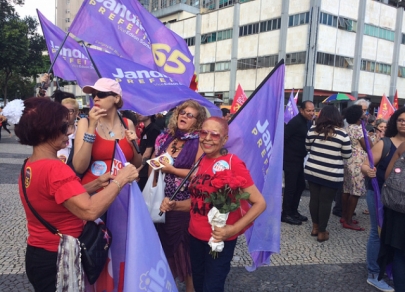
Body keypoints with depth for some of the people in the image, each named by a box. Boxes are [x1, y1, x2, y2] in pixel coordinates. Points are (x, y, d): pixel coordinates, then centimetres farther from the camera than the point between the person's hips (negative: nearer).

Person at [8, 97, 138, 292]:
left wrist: (96, 184, 3)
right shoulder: (54, 168, -27)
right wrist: (120, 180, -26)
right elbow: (89, 211, -37)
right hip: (56, 261, -9)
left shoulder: (30, 165, 4)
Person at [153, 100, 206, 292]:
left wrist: (171, 169, -17)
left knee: (183, 244, 9)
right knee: (162, 242, 17)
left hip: (183, 203, -5)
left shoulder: (198, 142, -10)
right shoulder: (164, 138, 5)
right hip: (160, 199, 5)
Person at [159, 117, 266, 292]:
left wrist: (234, 229, -27)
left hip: (220, 240, -6)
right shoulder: (201, 162, 3)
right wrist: (174, 206, -3)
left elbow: (260, 203, -17)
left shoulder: (233, 163, -18)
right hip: (196, 236, 6)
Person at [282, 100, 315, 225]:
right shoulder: (295, 122, -19)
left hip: (300, 159, 9)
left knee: (300, 185, 14)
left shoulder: (309, 122, 8)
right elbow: (283, 137, -21)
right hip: (291, 160, -9)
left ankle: (293, 211, 27)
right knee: (290, 187, -2)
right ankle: (286, 214, 10)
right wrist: (283, 154, -15)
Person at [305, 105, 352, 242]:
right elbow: (347, 155, -2)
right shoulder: (341, 134, -9)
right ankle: (322, 232, 15)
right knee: (325, 202, 5)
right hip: (331, 175, -3)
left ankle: (315, 227, 27)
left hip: (312, 171, 3)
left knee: (314, 199, 14)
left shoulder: (313, 130, -1)